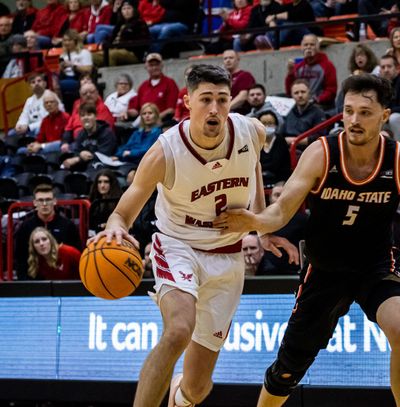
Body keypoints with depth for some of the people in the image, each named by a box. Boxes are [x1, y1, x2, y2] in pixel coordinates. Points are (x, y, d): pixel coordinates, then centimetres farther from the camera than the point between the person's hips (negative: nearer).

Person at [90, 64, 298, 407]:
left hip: (227, 256, 3)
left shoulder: (252, 132, -12)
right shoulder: (164, 153, -23)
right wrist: (116, 227, -40)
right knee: (179, 332, -37)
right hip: (178, 246, -3)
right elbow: (124, 213, -16)